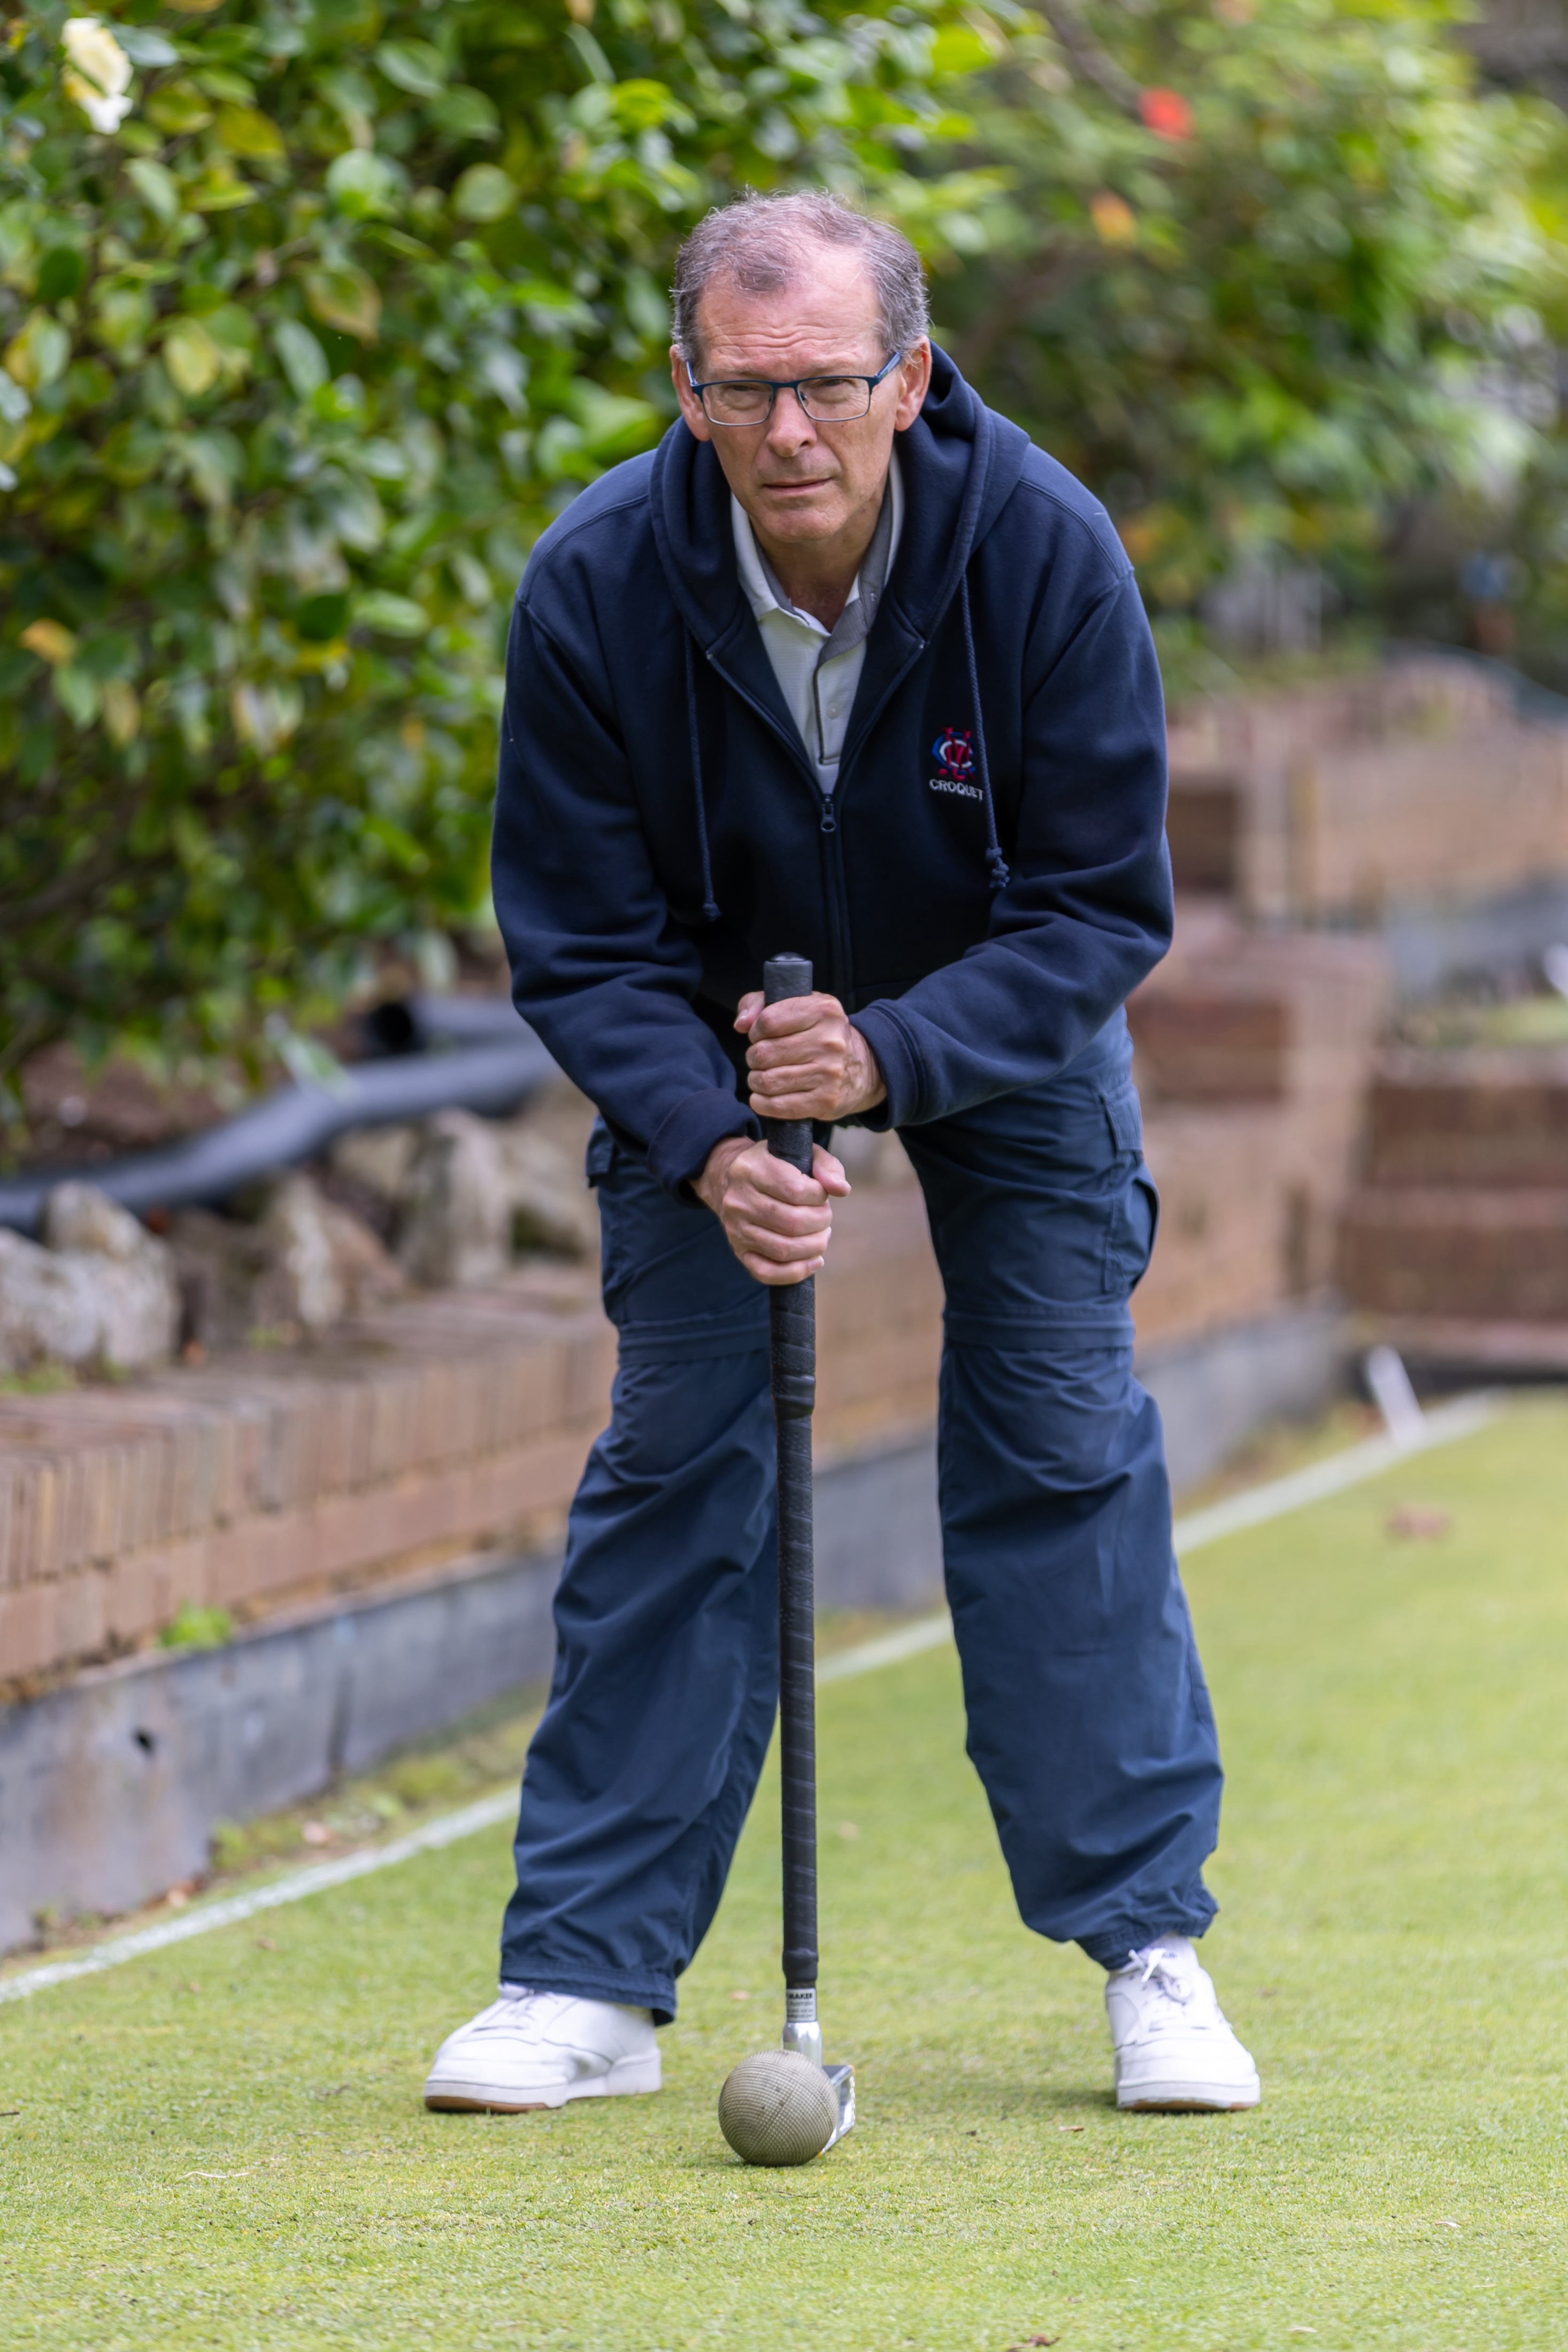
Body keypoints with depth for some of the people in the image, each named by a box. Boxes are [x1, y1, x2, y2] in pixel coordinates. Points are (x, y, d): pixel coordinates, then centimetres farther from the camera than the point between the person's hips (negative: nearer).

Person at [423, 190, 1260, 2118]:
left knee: (1064, 1438, -6)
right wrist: (709, 1144, -35)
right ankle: (589, 1978, 0)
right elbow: (579, 940, -19)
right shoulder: (597, 585, -27)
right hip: (707, 1045, 0)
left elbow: (1103, 906, -22)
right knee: (671, 1456, -6)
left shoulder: (1047, 552, -29)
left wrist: (893, 1055, -37)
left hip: (1006, 1026, 0)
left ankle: (1147, 1944, 4)